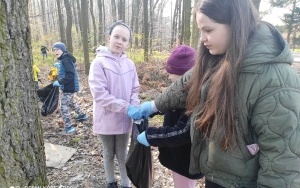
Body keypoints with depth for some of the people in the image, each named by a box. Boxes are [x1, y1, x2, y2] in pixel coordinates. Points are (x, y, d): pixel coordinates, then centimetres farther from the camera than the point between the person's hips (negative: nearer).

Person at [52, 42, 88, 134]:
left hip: (69, 87, -11)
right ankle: (82, 115, 46)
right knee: (70, 102, 29)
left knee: (63, 107, -6)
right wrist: (59, 66, 11)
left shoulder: (65, 59, -19)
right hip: (70, 86, 11)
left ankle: (69, 128, 0)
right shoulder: (63, 59, 12)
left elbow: (70, 75, -26)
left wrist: (59, 82, -23)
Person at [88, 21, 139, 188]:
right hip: (106, 119, -2)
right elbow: (99, 93, -20)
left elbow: (135, 90, 5)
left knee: (122, 154, 18)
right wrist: (125, 107, -24)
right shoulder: (99, 62, -14)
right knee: (109, 154, 18)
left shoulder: (130, 64, -2)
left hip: (124, 119, 2)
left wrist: (135, 107, -14)